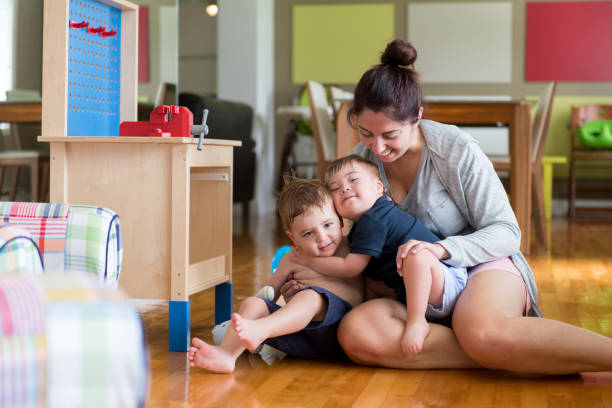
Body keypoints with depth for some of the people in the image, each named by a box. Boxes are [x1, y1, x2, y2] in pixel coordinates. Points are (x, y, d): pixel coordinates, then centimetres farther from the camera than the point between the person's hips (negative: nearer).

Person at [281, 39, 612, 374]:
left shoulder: (457, 151, -10)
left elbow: (506, 232, -9)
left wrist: (443, 249, -27)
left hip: (480, 266, -4)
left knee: (484, 332, -42)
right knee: (355, 334, -33)